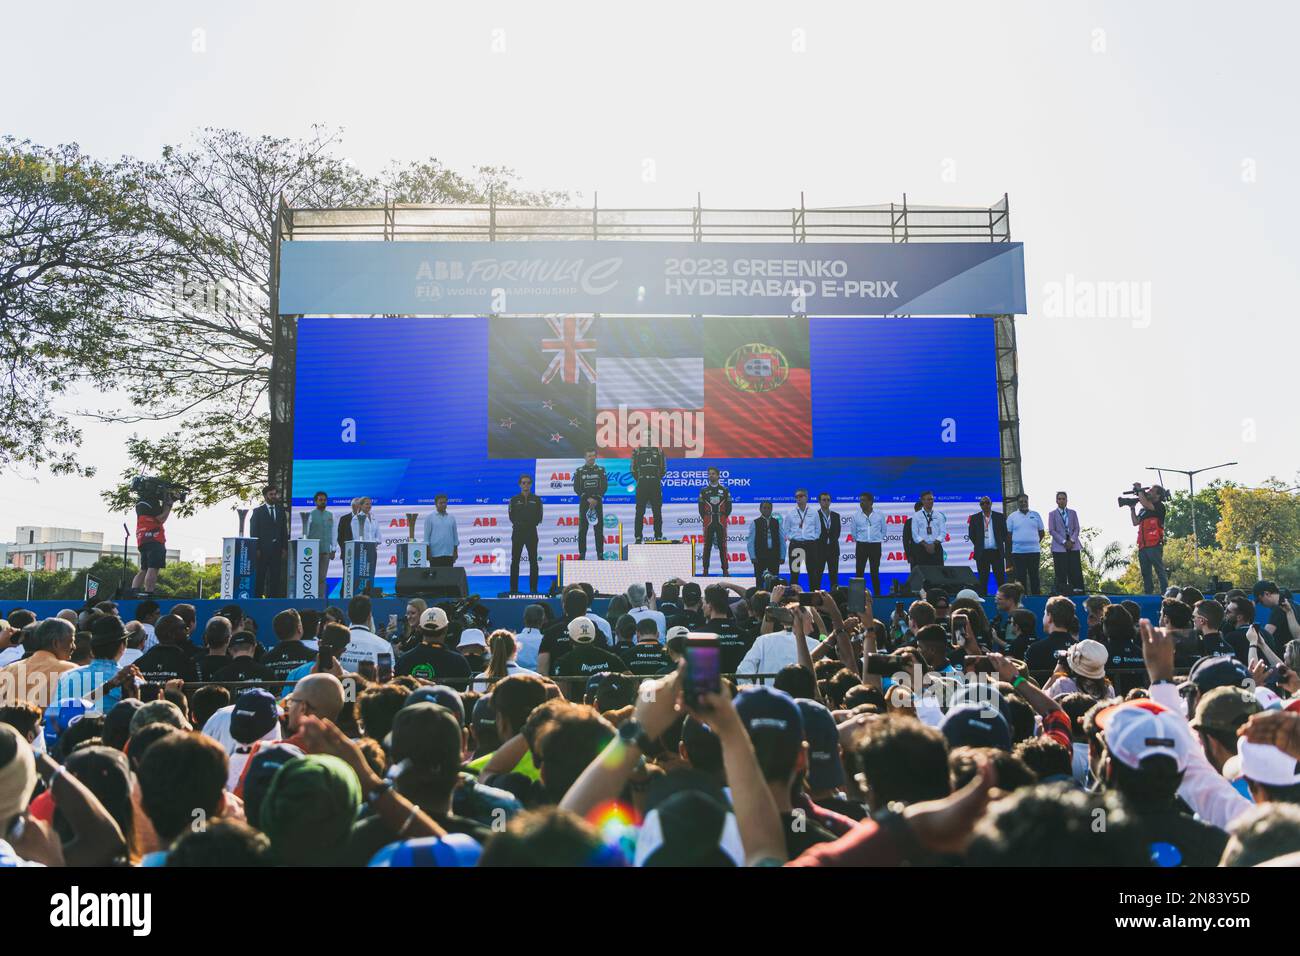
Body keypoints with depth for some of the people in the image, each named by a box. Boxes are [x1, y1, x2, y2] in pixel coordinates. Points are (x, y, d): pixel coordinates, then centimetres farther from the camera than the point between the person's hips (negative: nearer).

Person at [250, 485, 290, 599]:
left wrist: (285, 548, 3)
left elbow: (284, 530, 12)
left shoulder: (281, 511, 14)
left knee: (275, 576, 0)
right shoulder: (258, 511, 4)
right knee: (259, 576, -2)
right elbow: (253, 531, -1)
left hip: (277, 549, 3)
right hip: (262, 549, -3)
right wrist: (256, 549, -9)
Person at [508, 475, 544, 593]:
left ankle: (533, 588, 4)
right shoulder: (514, 500, 5)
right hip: (517, 532, 0)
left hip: (531, 532, 0)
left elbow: (539, 518, 1)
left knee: (533, 561, 0)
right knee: (515, 561, 1)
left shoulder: (536, 499, 5)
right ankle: (514, 589, 5)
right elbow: (512, 517, 0)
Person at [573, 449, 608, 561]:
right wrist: (588, 499, -13)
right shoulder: (579, 471, 4)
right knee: (582, 530, -2)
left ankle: (600, 554, 3)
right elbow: (576, 488, -2)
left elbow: (604, 487, 1)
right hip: (584, 503, 0)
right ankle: (582, 554, 2)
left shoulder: (601, 470, 7)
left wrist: (596, 499, -12)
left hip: (597, 502, 0)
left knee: (599, 529, -1)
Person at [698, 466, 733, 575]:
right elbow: (701, 507, 7)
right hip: (708, 522, 0)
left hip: (721, 522, 0)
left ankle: (725, 569, 3)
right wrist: (705, 519, -1)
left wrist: (723, 517, -1)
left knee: (722, 545, -1)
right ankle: (705, 569, 5)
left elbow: (729, 507, 7)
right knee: (707, 546, 1)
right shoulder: (704, 490, 7)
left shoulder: (724, 490, 6)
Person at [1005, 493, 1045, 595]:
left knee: (1034, 576, 4)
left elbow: (1042, 533, 14)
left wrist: (1035, 542, 7)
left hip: (1034, 551, 1)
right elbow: (1008, 534, 4)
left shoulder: (1035, 515, 9)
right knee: (1021, 577, 1)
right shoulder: (1012, 517, 5)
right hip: (1018, 551, -1)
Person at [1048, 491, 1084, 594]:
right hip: (1059, 547, -2)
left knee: (1076, 571, -2)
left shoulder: (1073, 513, 14)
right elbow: (1051, 530, -2)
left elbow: (1077, 528, 8)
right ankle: (1061, 592, -2)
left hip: (1073, 546, 2)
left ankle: (1078, 591, -1)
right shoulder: (1052, 514, 6)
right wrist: (1064, 542, -11)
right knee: (1061, 573, -4)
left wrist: (1072, 541, -8)